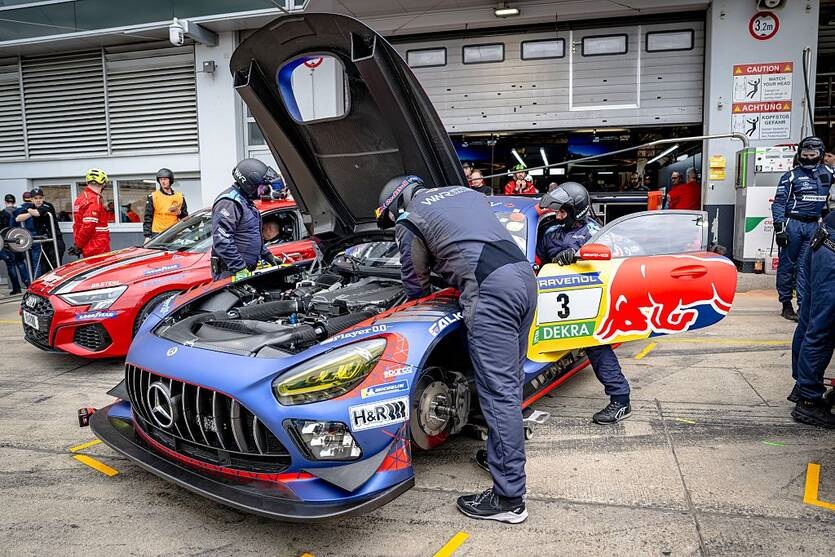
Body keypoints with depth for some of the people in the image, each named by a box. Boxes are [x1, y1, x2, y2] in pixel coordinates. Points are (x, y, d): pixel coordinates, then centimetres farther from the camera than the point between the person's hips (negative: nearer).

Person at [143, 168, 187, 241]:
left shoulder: (179, 196, 13)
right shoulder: (153, 196, 5)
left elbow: (185, 217, 18)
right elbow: (148, 218, 1)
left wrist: (180, 213, -5)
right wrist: (147, 236, -7)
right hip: (157, 234, -3)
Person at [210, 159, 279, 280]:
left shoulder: (246, 201, 18)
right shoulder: (229, 203, -16)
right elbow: (222, 241, -25)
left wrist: (268, 256, 23)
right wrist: (240, 268, -25)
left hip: (247, 267, 10)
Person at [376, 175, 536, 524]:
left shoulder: (409, 221, 9)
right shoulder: (464, 192, 28)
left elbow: (416, 285, 17)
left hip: (491, 289, -8)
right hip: (524, 274, 8)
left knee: (499, 392, -5)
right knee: (509, 382, 18)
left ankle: (509, 499, 1)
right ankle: (505, 452, 33)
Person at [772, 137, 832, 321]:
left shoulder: (826, 174, 11)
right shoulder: (791, 176, -2)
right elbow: (778, 203, -5)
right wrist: (779, 227, -12)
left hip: (813, 226, 4)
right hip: (792, 224, -3)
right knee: (787, 264, 2)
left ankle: (804, 306, 3)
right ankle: (786, 304, 11)